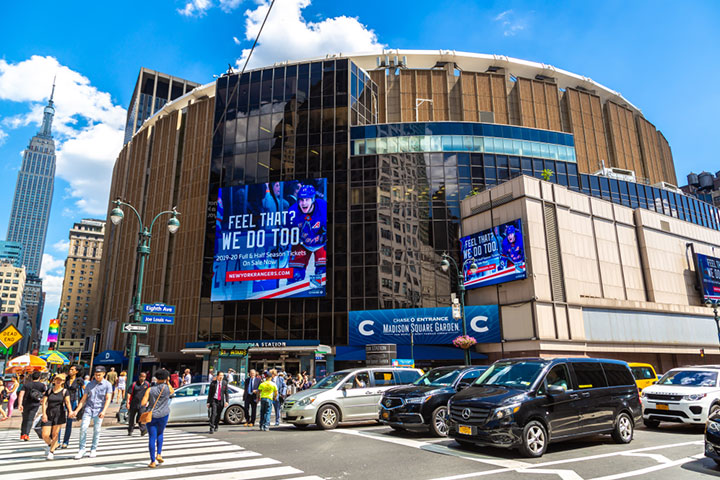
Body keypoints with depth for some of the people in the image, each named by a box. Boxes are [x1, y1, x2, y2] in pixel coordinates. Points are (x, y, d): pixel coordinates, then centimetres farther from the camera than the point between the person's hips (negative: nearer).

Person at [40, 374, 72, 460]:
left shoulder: (65, 391, 1)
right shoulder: (49, 390, 7)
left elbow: (67, 402, -11)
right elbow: (44, 402, 0)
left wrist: (70, 411, -27)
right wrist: (44, 414, -14)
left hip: (59, 414, -2)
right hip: (49, 414, 2)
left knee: (55, 434, -1)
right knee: (45, 435, -1)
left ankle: (51, 451, 17)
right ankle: (50, 445, 31)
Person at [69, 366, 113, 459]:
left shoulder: (107, 385, -1)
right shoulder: (90, 384, 9)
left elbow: (108, 398, -9)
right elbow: (83, 399, 13)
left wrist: (103, 411, -22)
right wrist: (76, 411, 6)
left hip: (99, 411, -2)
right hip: (88, 409, 2)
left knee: (96, 430, 2)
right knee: (83, 428, -10)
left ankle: (93, 450, 16)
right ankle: (81, 449, 1)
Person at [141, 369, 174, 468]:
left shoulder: (150, 390, -6)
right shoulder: (168, 388, -6)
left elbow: (143, 403, -11)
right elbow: (172, 391, 18)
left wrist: (147, 404, 10)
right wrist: (167, 382, 13)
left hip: (152, 416, -1)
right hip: (163, 415, 1)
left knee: (152, 438, 3)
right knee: (160, 434, 24)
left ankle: (153, 461, 4)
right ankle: (159, 454, 13)